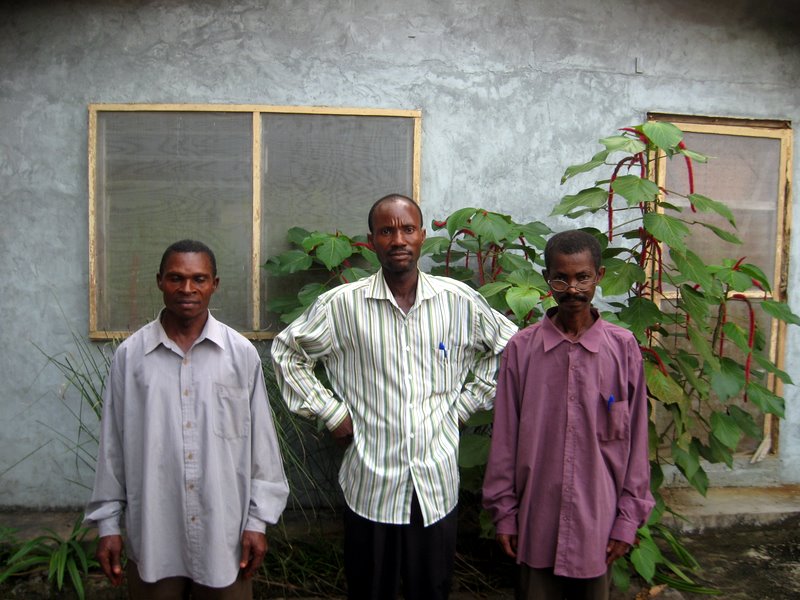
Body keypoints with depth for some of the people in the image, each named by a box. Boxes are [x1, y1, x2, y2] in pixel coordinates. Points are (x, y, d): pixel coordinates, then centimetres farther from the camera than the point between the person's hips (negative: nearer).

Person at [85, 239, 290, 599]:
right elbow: (112, 445, 4)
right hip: (151, 533, 1)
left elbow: (261, 444, -1)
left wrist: (258, 520, -1)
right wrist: (107, 523, 5)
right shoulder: (129, 355, -3)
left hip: (224, 532, 0)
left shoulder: (242, 354, -5)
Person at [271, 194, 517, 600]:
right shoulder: (343, 304, -8)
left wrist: (465, 403, 5)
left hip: (437, 483, 2)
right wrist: (331, 412, -2)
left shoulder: (459, 300, -3)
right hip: (370, 483, -1)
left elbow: (507, 346, 12)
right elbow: (286, 352, 4)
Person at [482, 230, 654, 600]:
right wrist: (504, 512, 1)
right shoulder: (521, 348, -6)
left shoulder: (623, 348, -6)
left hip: (597, 517, 0)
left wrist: (629, 517, 1)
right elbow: (505, 437, -1)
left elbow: (635, 438, 0)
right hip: (536, 518, 0)